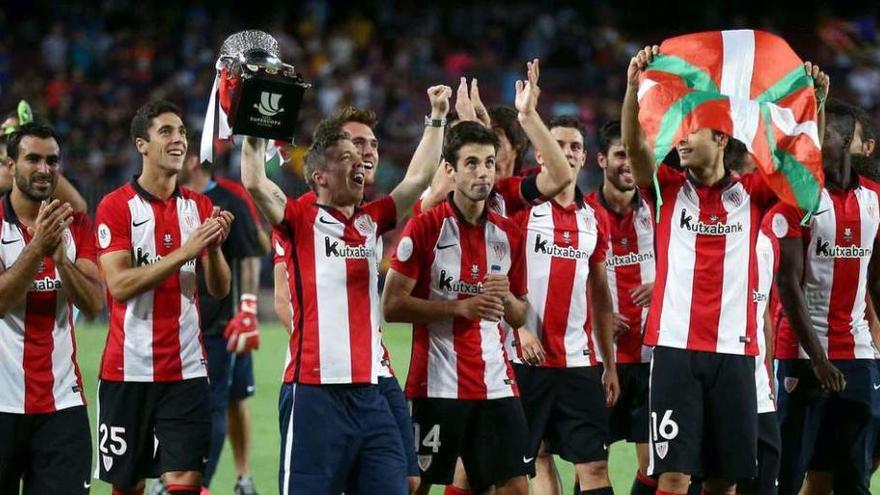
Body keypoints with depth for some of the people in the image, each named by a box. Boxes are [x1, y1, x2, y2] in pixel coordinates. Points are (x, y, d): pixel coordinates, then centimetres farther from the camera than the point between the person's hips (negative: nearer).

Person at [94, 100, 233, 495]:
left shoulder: (199, 207, 9)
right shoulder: (115, 207, -5)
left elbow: (219, 289, 7)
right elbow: (120, 285, -16)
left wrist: (214, 247, -13)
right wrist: (186, 250, -22)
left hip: (186, 370, 3)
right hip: (128, 369, -3)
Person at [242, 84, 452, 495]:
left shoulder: (370, 221, 15)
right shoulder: (301, 221, -1)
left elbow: (419, 178, 21)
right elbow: (255, 184, -16)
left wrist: (437, 117, 21)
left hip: (368, 394, 6)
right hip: (314, 394, -6)